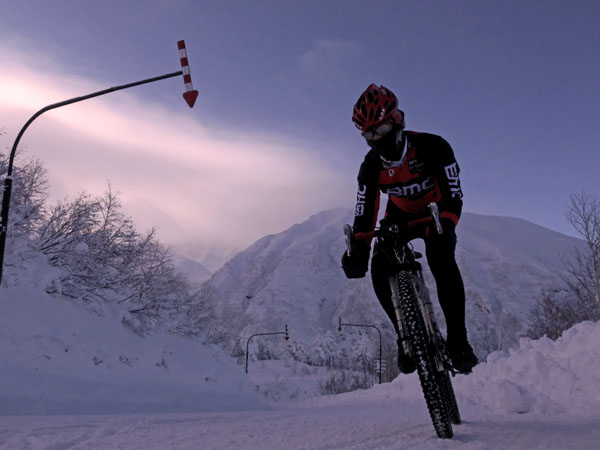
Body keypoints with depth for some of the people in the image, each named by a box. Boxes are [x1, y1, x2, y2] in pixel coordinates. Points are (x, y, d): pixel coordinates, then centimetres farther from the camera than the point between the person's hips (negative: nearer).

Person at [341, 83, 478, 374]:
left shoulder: (432, 147, -28)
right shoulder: (371, 166, -17)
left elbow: (453, 196, -30)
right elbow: (364, 212, -16)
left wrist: (445, 229, -47)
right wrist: (358, 250, -31)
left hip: (435, 214, -3)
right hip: (400, 217, 3)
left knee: (442, 262, -32)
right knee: (379, 268, -21)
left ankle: (458, 340, -22)